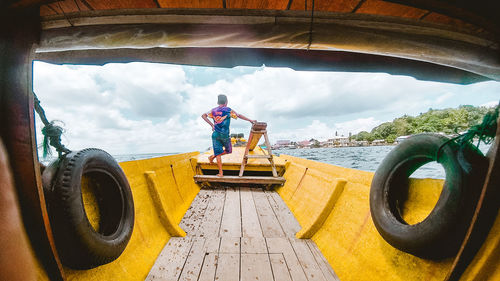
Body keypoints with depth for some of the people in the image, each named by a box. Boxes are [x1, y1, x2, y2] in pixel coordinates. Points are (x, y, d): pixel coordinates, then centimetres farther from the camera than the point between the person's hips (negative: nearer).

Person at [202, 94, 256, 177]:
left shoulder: (214, 110, 7)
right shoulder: (228, 110, -4)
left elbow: (203, 115, 8)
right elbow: (239, 116, 2)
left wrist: (211, 124, 6)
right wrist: (250, 120, 12)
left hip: (215, 134, 4)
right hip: (225, 135, -4)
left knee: (218, 153, 9)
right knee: (228, 150, 19)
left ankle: (220, 172, 9)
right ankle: (213, 156, 12)